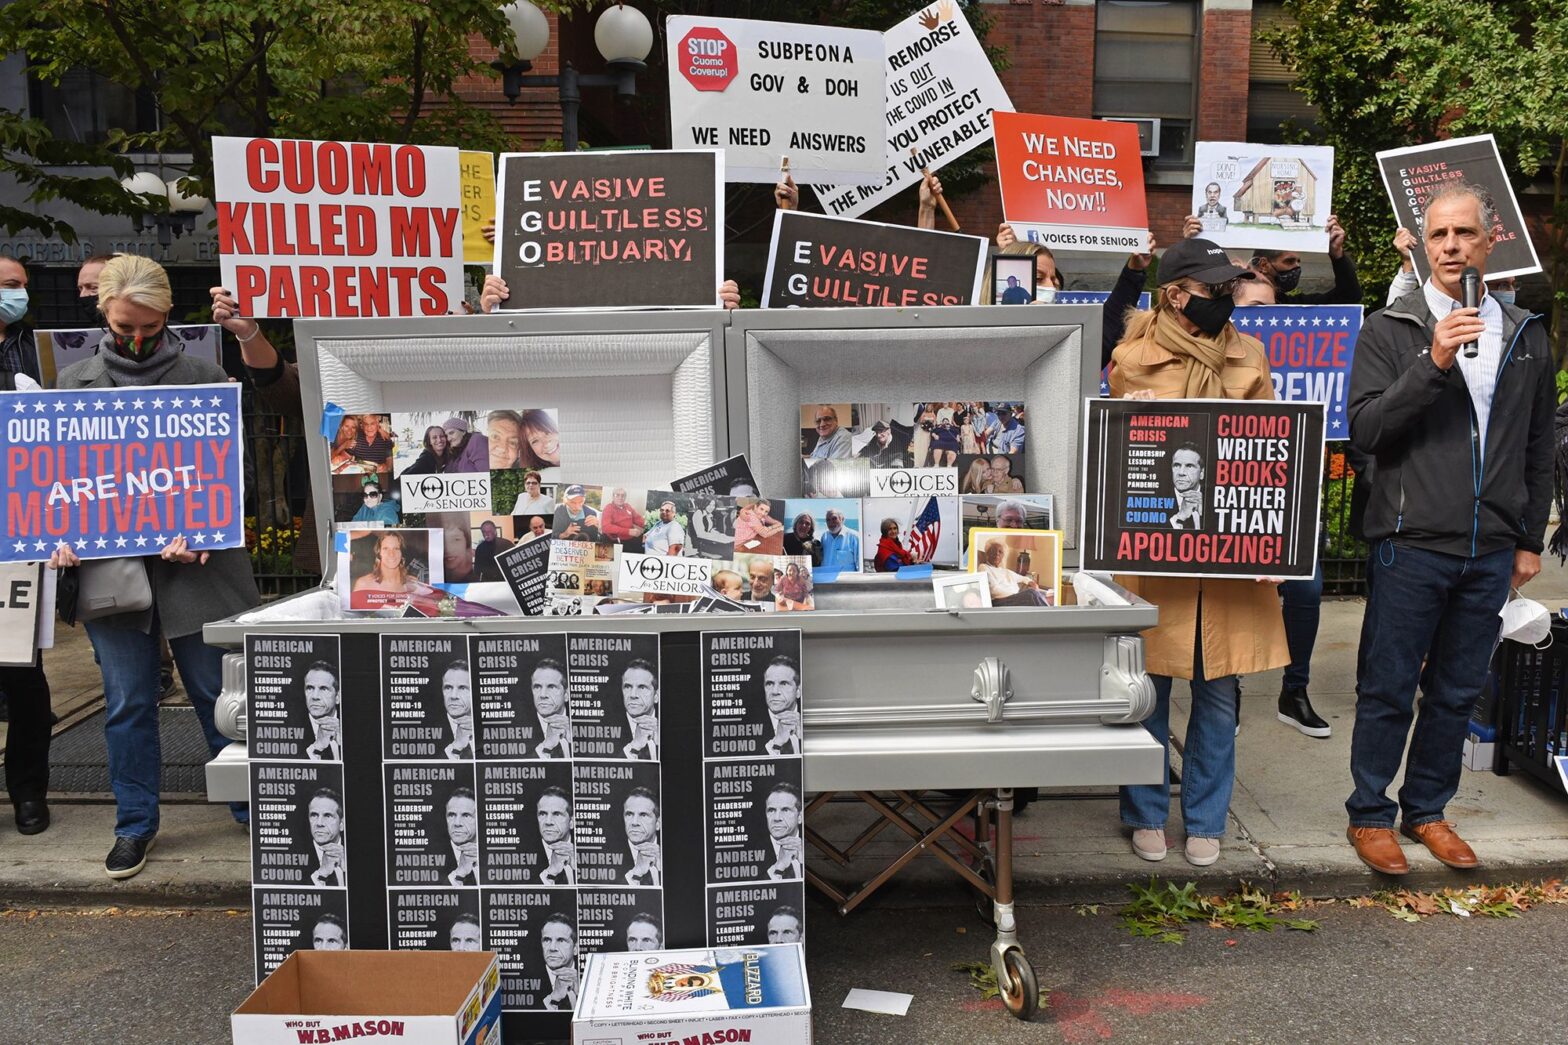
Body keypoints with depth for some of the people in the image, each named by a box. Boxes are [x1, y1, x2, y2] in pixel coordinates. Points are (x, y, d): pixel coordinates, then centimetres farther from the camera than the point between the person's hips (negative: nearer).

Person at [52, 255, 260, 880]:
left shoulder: (204, 378, 2)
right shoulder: (73, 384, 9)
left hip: (196, 564, -2)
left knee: (220, 692, 6)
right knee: (128, 701, 9)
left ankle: (252, 807, 21)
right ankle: (135, 823, 24)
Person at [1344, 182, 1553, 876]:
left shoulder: (1526, 336, 10)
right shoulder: (1391, 330, -2)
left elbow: (1539, 449, 15)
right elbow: (1364, 432, -11)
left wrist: (1529, 540, 12)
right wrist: (1432, 364, -21)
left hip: (1490, 552, 4)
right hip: (1411, 544, -4)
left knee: (1457, 691, 13)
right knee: (1388, 690, 4)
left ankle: (1427, 810, 28)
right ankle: (1370, 815, 19)